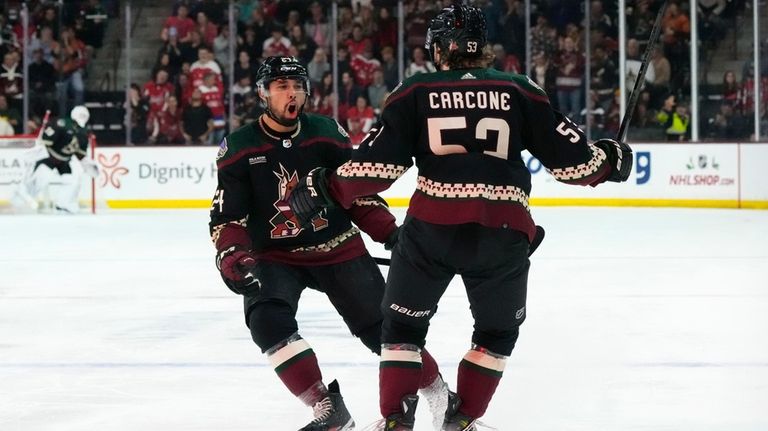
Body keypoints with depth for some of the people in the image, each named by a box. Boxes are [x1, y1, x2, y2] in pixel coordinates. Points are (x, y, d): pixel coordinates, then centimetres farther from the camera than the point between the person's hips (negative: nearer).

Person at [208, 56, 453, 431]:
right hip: (274, 257, -1)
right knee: (268, 322, -26)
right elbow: (227, 217, -6)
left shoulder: (327, 134, -3)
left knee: (382, 326, -1)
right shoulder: (239, 149, -7)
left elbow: (358, 192, 5)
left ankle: (440, 396, 19)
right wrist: (234, 259, -23)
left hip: (339, 249, 1)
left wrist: (389, 232, -6)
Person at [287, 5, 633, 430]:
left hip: (431, 226, -1)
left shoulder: (414, 93, 6)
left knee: (403, 323, 17)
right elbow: (567, 155, 9)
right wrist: (608, 161, 28)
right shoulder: (520, 92, 8)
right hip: (504, 230, 1)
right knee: (497, 330, 22)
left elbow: (378, 162, 0)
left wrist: (325, 189, 11)